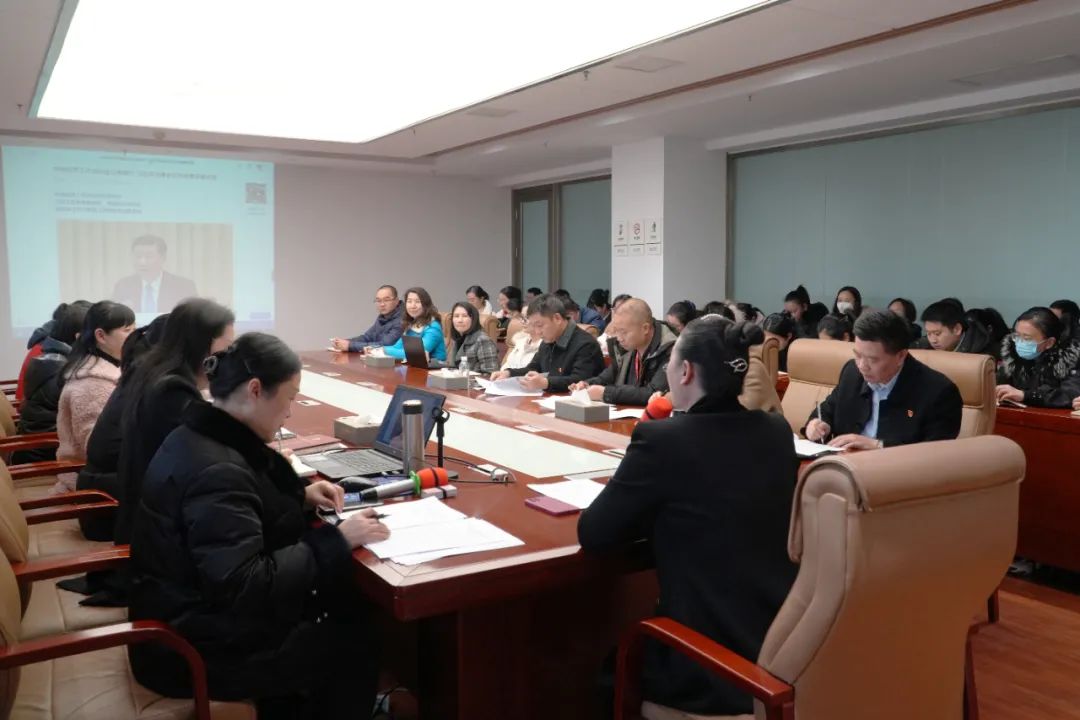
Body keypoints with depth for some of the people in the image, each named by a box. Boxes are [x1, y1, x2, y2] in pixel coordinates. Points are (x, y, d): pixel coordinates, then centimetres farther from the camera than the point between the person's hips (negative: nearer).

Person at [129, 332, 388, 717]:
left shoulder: (201, 437, 3)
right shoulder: (215, 470, -28)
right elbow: (247, 588, -32)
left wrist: (300, 496, 5)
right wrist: (335, 540, -25)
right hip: (199, 648, -9)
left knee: (347, 608, 5)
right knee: (356, 643, -3)